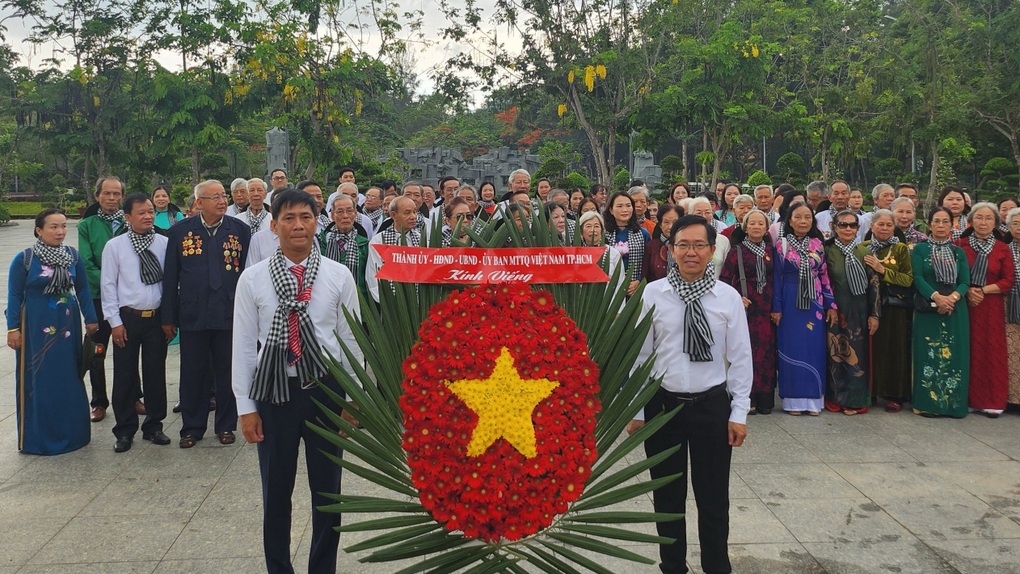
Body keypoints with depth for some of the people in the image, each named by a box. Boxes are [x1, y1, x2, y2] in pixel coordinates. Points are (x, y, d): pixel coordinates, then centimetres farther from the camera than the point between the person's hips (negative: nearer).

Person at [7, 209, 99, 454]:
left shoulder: (73, 255, 1)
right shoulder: (24, 259, -8)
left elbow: (83, 289, 8)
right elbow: (14, 296, -4)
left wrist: (91, 320, 8)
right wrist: (13, 329, -5)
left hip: (67, 326, 3)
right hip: (36, 328, -3)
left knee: (70, 380, 9)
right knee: (38, 382, 4)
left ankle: (71, 433, 23)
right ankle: (37, 438, 15)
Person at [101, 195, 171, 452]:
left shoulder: (163, 243, -1)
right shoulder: (115, 246, -4)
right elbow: (108, 285, -2)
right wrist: (115, 321, -5)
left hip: (157, 316, 1)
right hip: (127, 317, -1)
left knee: (156, 373, 9)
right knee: (125, 375, 6)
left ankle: (154, 426, 24)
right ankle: (125, 431, 20)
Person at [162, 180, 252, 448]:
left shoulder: (240, 229, 1)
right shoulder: (180, 231, 2)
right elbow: (170, 277, 4)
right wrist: (168, 317, 3)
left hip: (230, 314, 0)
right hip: (193, 315, 0)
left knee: (227, 373, 9)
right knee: (192, 374, 9)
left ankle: (226, 425, 24)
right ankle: (192, 427, 23)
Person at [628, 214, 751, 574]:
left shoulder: (728, 297, -3)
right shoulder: (653, 294, -4)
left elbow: (740, 358, 0)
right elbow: (640, 354, 0)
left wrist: (739, 413, -3)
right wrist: (636, 410, 0)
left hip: (712, 405, 0)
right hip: (662, 404, 0)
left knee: (714, 496, 10)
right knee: (667, 495, 13)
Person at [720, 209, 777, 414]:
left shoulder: (770, 251, 11)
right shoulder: (737, 251, 1)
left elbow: (776, 280, 12)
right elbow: (724, 279, -2)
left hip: (766, 311, 3)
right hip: (745, 308, -3)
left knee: (766, 353, 2)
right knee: (746, 352, -5)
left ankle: (765, 399, 11)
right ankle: (747, 399, 3)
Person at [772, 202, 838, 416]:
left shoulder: (817, 244, 7)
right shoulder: (782, 245, -2)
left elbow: (825, 276, 9)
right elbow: (777, 278, -2)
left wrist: (830, 304, 5)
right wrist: (776, 308, -5)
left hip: (814, 303, 3)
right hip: (790, 303, -3)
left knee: (814, 348, 5)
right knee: (792, 349, 1)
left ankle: (812, 399, 13)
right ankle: (793, 400, 9)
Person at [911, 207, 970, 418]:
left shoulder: (959, 252, 12)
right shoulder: (920, 249, 3)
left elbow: (965, 282, 2)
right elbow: (918, 278, -7)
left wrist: (952, 297, -18)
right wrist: (937, 297, -22)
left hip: (955, 310, 3)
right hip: (928, 309, -3)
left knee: (954, 354, 1)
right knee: (929, 354, -4)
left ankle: (954, 402, 8)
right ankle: (928, 402, 1)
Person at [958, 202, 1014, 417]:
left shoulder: (1003, 249, 5)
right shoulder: (960, 245, 2)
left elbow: (1008, 282, 1)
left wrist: (983, 290, -11)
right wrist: (967, 290, -15)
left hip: (991, 307, 1)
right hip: (964, 304, -1)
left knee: (991, 351, 1)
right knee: (967, 351, 0)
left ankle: (992, 401, 8)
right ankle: (968, 398, 8)